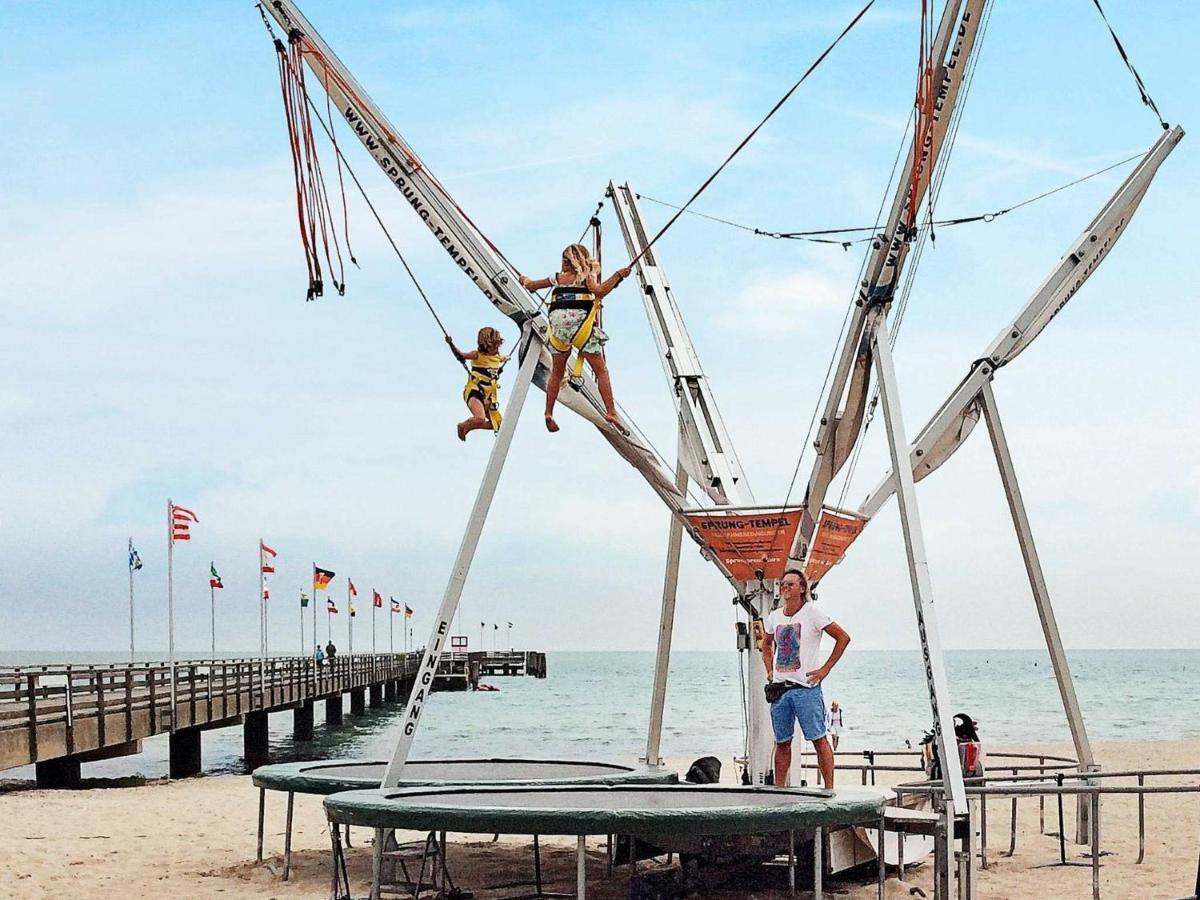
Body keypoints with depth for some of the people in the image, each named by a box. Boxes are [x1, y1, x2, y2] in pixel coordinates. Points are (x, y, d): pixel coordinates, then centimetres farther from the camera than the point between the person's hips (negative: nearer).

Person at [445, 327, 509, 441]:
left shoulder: (498, 358, 10)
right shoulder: (477, 355, -9)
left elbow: (505, 359, 36)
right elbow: (461, 355, -24)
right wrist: (451, 344, -38)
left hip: (489, 397, 7)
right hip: (474, 392, -7)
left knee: (497, 425, 11)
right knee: (480, 419, -32)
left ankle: (467, 427, 29)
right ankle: (463, 425, 2)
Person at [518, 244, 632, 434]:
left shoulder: (557, 278, 19)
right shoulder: (588, 276, 9)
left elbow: (530, 285, 30)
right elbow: (599, 291, -11)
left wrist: (525, 281, 52)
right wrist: (618, 275, -3)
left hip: (558, 325, 3)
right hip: (581, 323, -3)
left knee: (556, 372, 17)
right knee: (601, 370, -1)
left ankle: (549, 413, 9)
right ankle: (611, 412, -13)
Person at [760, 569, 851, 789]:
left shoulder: (812, 612, -5)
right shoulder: (774, 617, 11)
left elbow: (843, 637, -5)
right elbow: (766, 644, 30)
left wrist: (825, 669, -8)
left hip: (806, 687, -5)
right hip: (779, 688, 5)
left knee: (819, 739, -6)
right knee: (782, 742, 8)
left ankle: (829, 788, -4)